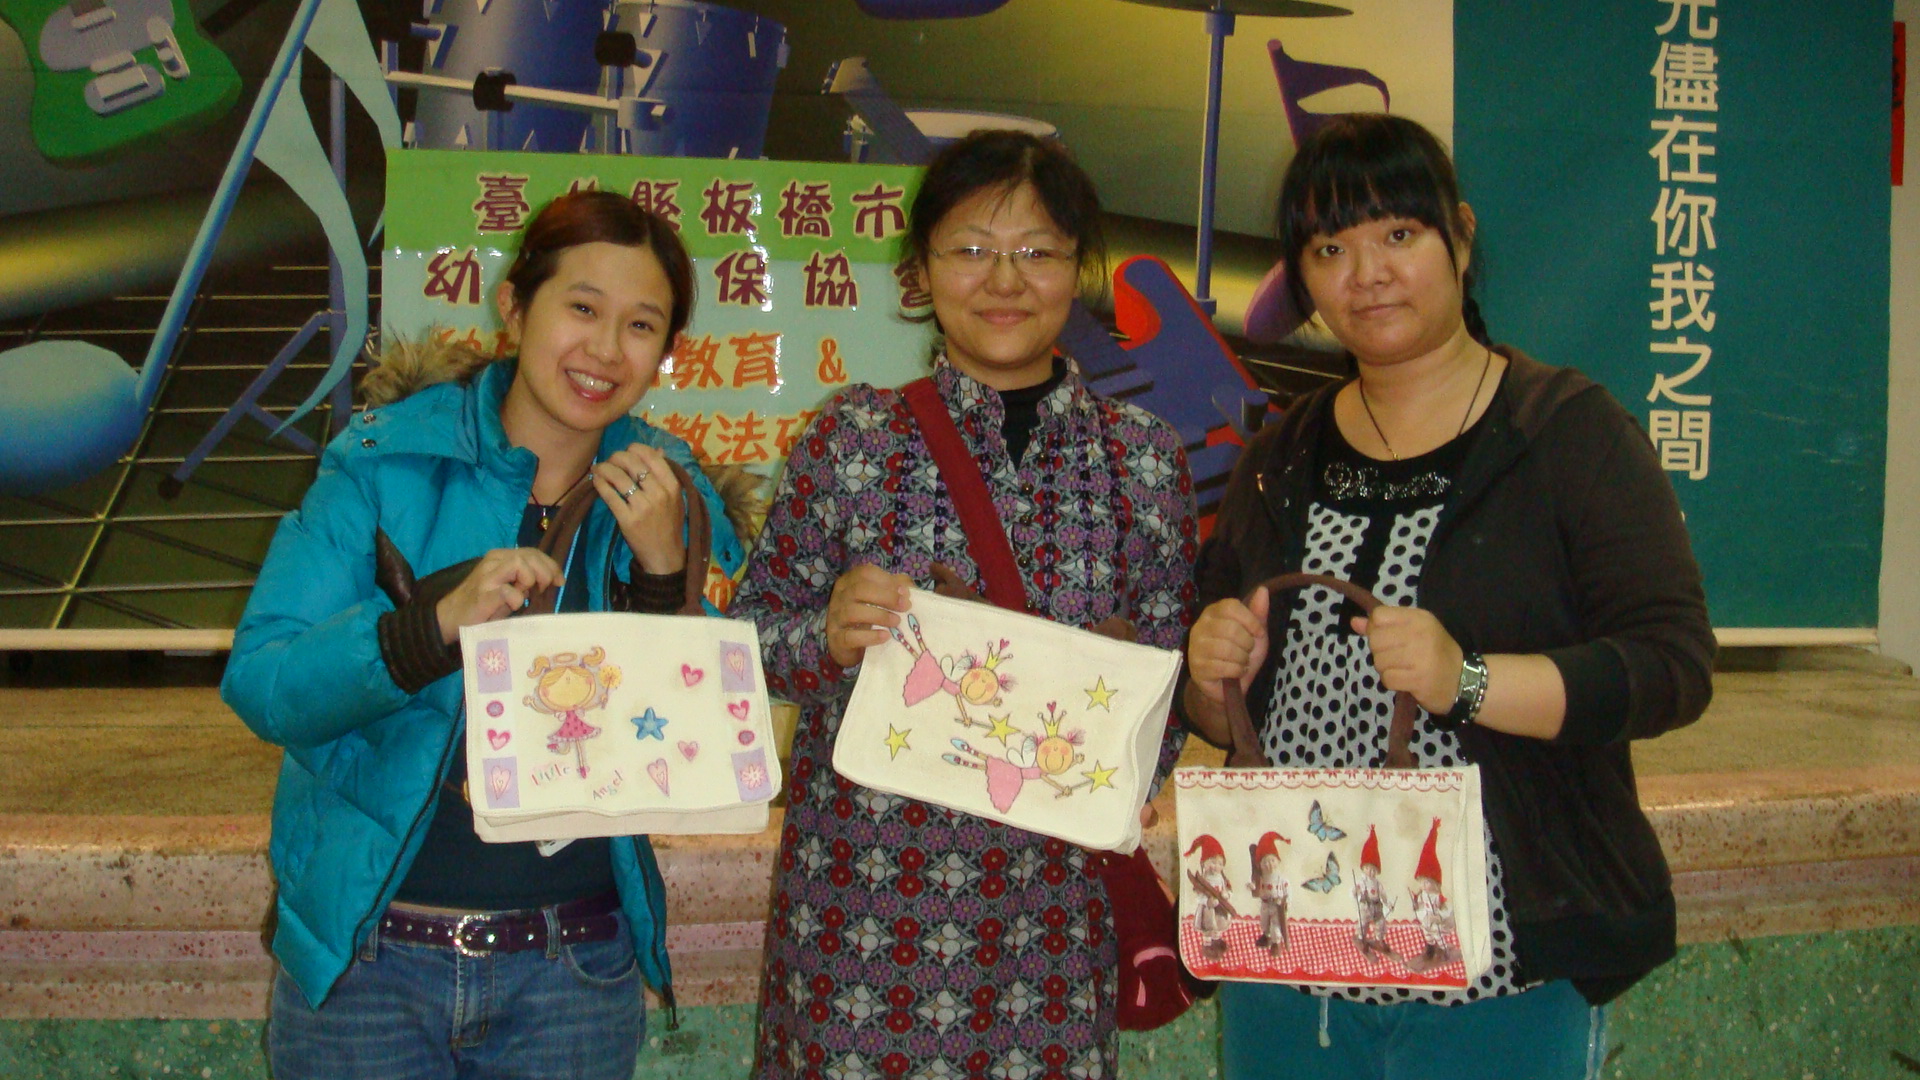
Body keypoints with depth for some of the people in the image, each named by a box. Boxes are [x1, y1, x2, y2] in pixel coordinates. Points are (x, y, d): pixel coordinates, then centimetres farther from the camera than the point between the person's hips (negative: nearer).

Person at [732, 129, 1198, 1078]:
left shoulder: (1145, 459, 2)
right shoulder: (852, 439, -3)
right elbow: (746, 641, 1)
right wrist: (830, 637, -19)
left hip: (1054, 905, 2)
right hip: (863, 902, -1)